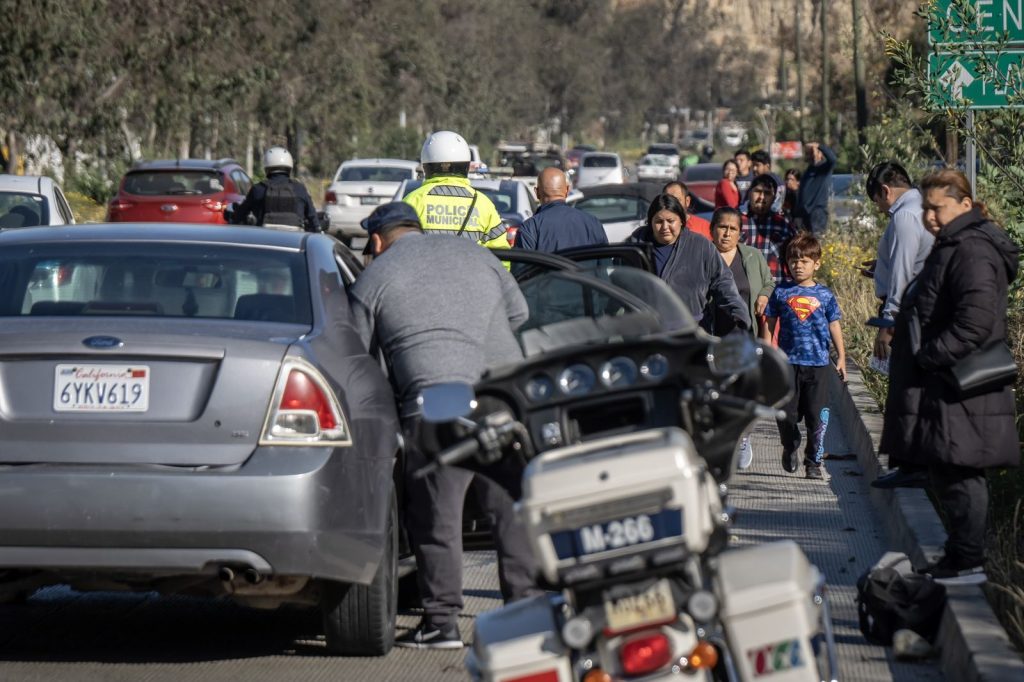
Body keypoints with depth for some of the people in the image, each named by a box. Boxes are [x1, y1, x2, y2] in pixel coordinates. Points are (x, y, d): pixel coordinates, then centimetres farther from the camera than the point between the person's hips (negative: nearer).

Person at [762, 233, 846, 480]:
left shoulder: (824, 295, 6)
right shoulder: (781, 293, 5)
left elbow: (834, 326, 10)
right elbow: (769, 324, 8)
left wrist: (841, 358, 7)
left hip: (819, 363, 0)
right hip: (788, 361, 0)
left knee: (817, 416, -2)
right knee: (786, 413, 2)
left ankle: (814, 462, 8)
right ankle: (790, 448, 29)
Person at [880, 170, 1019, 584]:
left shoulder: (972, 252, -17)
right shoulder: (952, 248, 18)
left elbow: (976, 320, -26)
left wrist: (929, 358, -21)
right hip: (942, 386, 11)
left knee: (957, 474, -7)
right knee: (945, 476, 14)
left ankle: (968, 562, -3)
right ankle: (959, 556, 21)